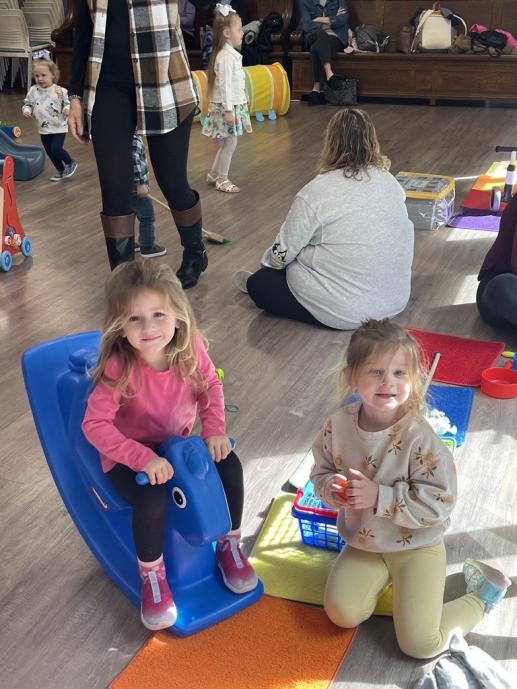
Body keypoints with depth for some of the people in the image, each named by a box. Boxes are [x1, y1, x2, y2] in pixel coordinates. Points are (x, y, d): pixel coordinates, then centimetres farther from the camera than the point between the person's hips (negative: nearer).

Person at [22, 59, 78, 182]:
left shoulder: (59, 91, -12)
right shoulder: (33, 91, -1)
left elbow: (67, 103, -1)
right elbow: (27, 104, 9)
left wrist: (67, 109, -23)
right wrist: (26, 110, -12)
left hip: (59, 127, -5)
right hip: (43, 129, 5)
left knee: (56, 149, -15)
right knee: (49, 151, 11)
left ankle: (71, 163, 12)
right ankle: (61, 171, 31)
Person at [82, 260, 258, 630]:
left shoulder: (190, 347, -18)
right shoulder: (118, 367, -29)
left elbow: (210, 385, 0)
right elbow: (95, 424, -30)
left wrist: (215, 429, -16)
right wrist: (143, 458, -39)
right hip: (129, 456, -4)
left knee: (229, 466, -16)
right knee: (152, 499, -31)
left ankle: (230, 544, 10)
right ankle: (152, 576, -2)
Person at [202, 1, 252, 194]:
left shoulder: (231, 54, 11)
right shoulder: (226, 57, -19)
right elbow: (224, 85, -22)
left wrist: (241, 101, 21)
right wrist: (228, 110, -23)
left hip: (234, 104, 10)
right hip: (226, 106, -10)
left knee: (227, 143, 15)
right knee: (229, 143, -1)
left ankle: (214, 174, 25)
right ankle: (221, 179, 9)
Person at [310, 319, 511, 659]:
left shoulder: (420, 438, -27)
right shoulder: (339, 425, -12)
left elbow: (439, 502, -25)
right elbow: (321, 471, 4)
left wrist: (378, 496, -30)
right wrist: (333, 489, -19)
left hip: (416, 546, -4)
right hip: (362, 542, 5)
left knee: (420, 643, -9)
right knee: (342, 614, -7)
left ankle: (482, 594, 17)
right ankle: (386, 579, 21)